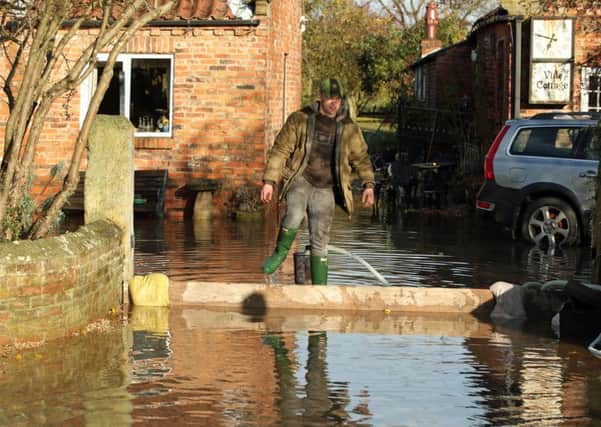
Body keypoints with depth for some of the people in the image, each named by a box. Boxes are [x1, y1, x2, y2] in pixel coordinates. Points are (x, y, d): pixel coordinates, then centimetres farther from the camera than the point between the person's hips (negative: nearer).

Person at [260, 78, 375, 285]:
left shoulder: (348, 128, 4)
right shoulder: (300, 119, -2)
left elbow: (361, 157, 14)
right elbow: (280, 150, 0)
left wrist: (368, 184, 1)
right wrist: (269, 181, -6)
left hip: (325, 188, 2)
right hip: (300, 179, -2)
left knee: (320, 240, 0)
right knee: (294, 216, -32)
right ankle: (280, 252, -5)